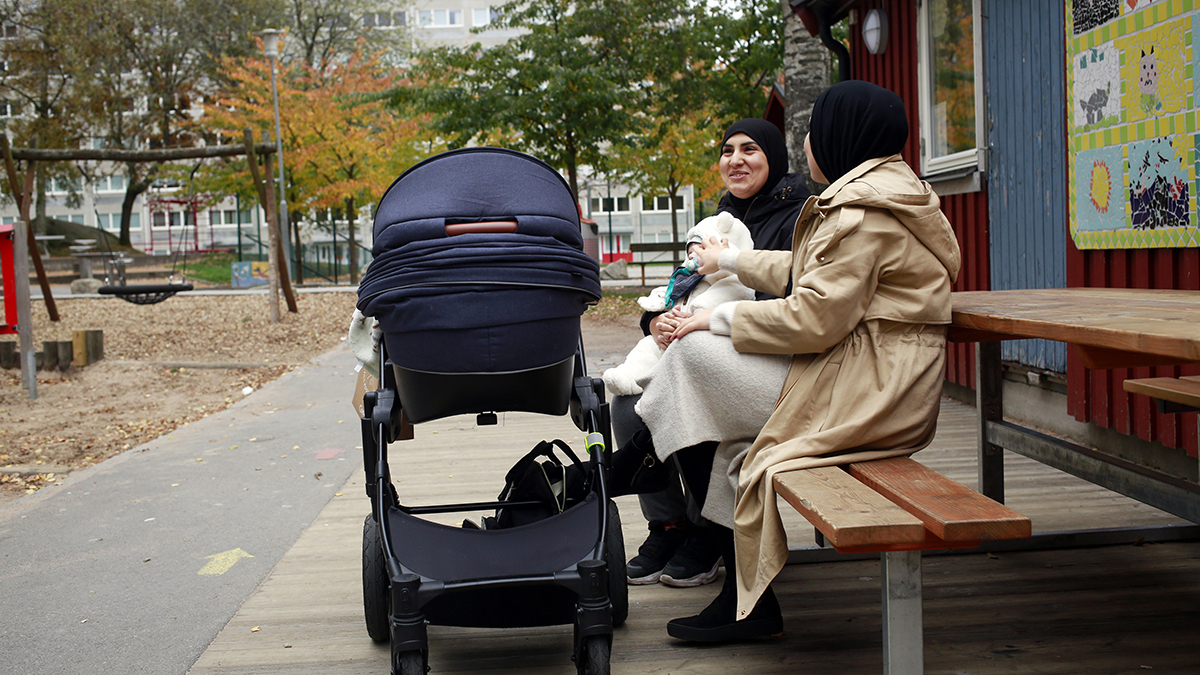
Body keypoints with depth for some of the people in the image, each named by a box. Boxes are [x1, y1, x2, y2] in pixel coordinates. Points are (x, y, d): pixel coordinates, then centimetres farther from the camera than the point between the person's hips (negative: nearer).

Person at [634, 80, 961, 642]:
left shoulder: (863, 213, -16)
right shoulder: (887, 192, 19)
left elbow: (815, 319, -23)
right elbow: (806, 274, 29)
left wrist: (722, 318, -10)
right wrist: (729, 259, 40)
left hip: (861, 394, -11)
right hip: (885, 390, 11)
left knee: (692, 351, -7)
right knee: (723, 433, 10)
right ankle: (743, 600, 8)